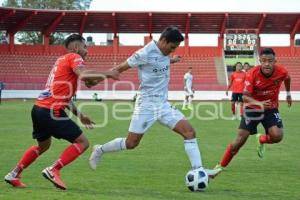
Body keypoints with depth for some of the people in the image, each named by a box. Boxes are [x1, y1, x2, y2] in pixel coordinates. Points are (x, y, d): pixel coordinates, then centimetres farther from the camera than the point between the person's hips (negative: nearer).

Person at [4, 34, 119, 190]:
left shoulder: (62, 60, 25)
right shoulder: (74, 57, -2)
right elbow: (83, 75, -25)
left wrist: (79, 115, 23)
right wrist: (107, 74, -13)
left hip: (39, 108, 10)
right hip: (51, 111, -10)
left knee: (43, 145, 30)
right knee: (82, 142, -3)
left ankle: (14, 175, 29)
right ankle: (53, 171, -11)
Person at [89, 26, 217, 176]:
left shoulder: (164, 52, 5)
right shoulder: (145, 54, -17)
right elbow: (121, 68, -8)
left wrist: (171, 60, 37)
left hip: (163, 104, 7)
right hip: (146, 105, -7)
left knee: (189, 131, -9)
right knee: (131, 143, 0)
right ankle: (100, 150, 26)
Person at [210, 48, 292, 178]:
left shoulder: (282, 72, -17)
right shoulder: (252, 74, -24)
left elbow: (287, 78, 9)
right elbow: (245, 97, -28)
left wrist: (288, 94, 23)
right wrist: (259, 103, -46)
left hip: (271, 108, 2)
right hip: (253, 108, -2)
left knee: (277, 136, -23)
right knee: (240, 140, -10)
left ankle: (261, 140, 14)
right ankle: (220, 166, 4)